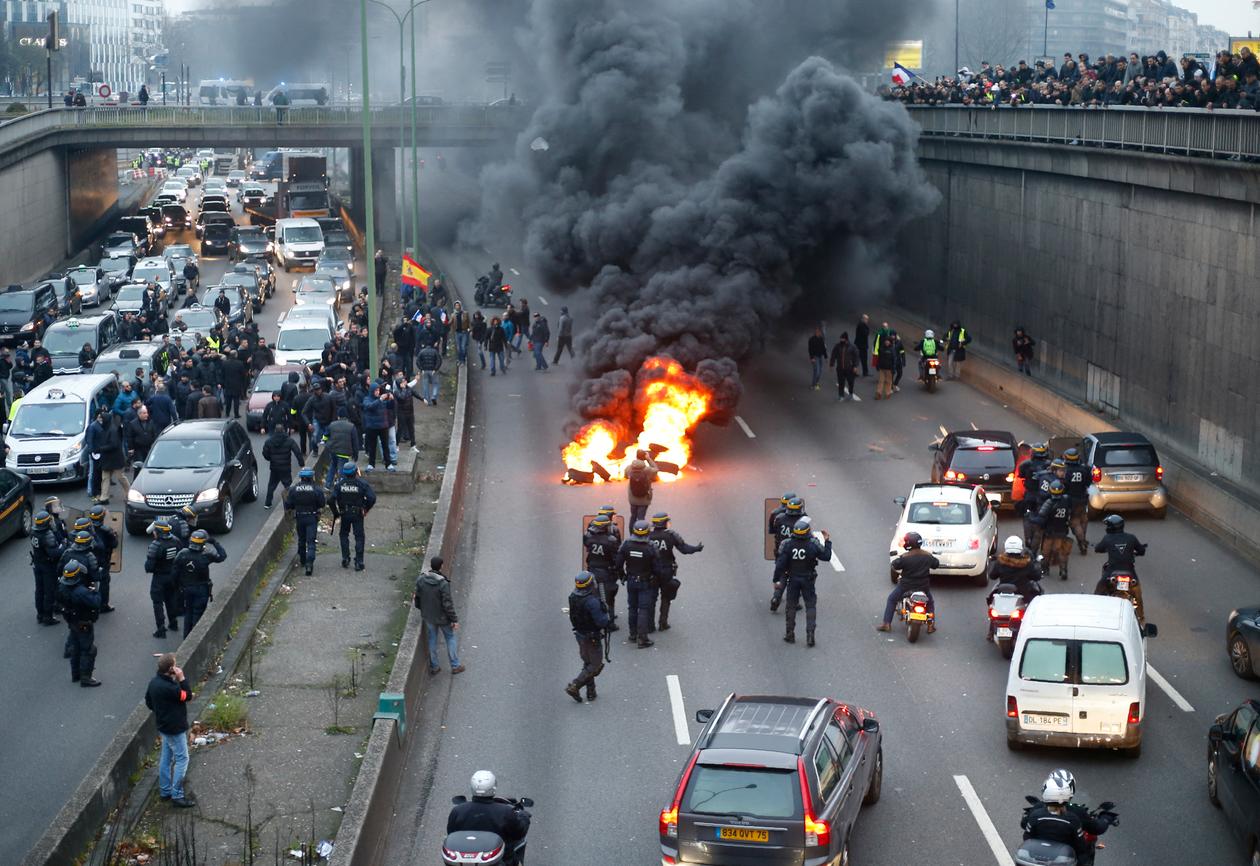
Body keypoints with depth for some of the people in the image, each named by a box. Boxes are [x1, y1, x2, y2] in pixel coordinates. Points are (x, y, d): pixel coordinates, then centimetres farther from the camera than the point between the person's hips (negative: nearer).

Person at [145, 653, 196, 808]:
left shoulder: (154, 682, -2)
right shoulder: (169, 688, -31)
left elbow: (149, 703, 9)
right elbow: (188, 696, -19)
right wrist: (182, 679, -18)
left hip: (163, 725, 9)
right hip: (175, 728, -9)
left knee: (165, 758, 19)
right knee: (182, 759, 1)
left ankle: (165, 790, 29)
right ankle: (177, 795, 4)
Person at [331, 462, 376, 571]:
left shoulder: (340, 483, -10)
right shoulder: (361, 483, -13)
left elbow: (331, 499, -14)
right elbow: (372, 498, -18)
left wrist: (335, 512, 1)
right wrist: (366, 509, -1)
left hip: (344, 514, 1)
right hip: (358, 514, -1)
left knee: (344, 535, 20)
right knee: (359, 536, 5)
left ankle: (345, 559, 15)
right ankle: (359, 562, 1)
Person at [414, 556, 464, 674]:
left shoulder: (421, 579, -13)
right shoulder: (443, 583, -29)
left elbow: (418, 597, 1)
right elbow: (447, 604, -23)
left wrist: (420, 607, 23)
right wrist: (454, 619, -12)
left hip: (428, 616, 5)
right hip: (442, 617, -5)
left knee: (432, 639, 22)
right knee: (451, 638, 17)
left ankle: (434, 666, 32)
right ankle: (455, 666, 26)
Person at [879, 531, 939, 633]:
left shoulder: (905, 557, -20)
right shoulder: (927, 556, -6)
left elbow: (895, 566, -10)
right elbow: (936, 564, 10)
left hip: (906, 585, -3)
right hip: (924, 586, 3)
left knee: (891, 599, 16)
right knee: (930, 602, 28)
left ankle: (886, 624, 10)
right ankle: (931, 624, 18)